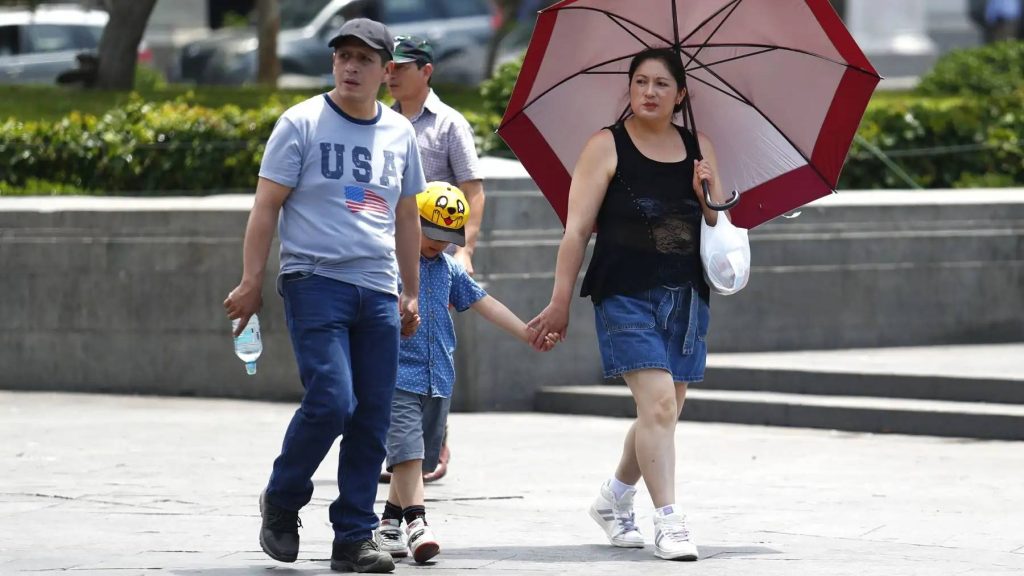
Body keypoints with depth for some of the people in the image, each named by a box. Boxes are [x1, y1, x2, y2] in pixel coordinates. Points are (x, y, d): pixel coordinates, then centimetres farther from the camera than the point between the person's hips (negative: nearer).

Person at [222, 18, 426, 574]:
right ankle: (281, 502, 6)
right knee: (331, 400, -18)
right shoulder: (302, 123, -1)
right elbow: (266, 205, -1)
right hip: (315, 279, -5)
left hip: (378, 293, 5)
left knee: (373, 416, 1)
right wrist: (251, 282, -7)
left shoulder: (399, 133, 13)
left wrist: (410, 293, 22)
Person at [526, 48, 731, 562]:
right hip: (626, 296, -5)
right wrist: (560, 302, -8)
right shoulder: (607, 147, -1)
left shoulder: (699, 149, 12)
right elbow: (577, 230, -4)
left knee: (663, 412, 11)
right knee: (658, 403, -18)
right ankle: (668, 521, -17)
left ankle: (614, 499, 34)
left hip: (685, 297, 5)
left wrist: (708, 192, -7)